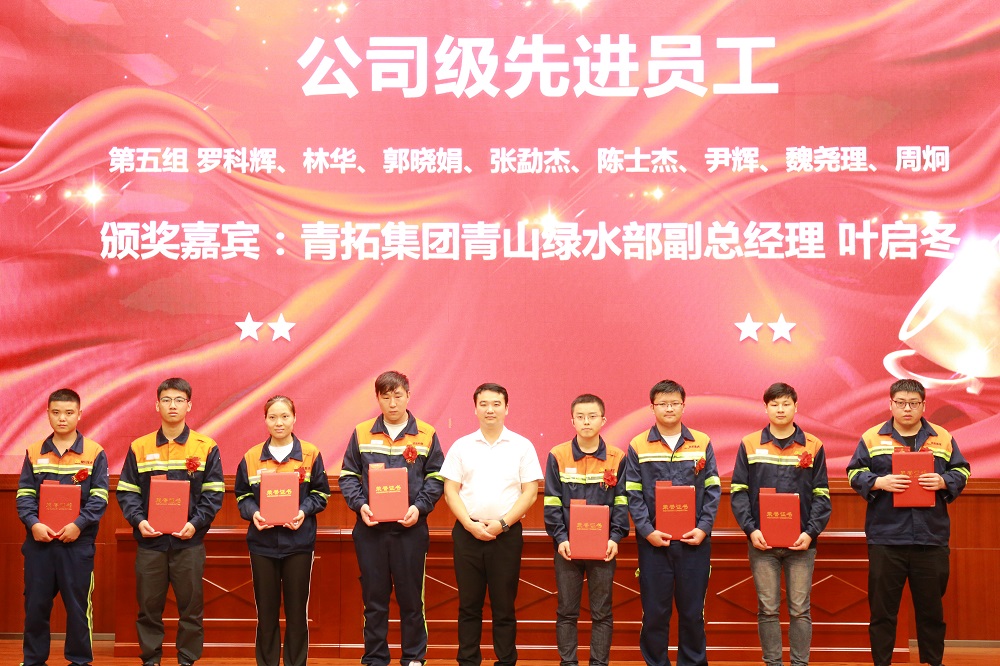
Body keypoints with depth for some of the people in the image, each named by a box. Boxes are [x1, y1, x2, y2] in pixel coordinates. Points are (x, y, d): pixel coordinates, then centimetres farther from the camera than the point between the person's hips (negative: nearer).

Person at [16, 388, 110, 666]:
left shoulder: (94, 452, 0)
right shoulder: (34, 452, 8)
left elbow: (99, 497, -4)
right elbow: (24, 494, 3)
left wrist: (79, 524, -17)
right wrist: (33, 523, -13)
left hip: (78, 541, -2)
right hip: (39, 540, 2)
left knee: (78, 603, 4)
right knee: (35, 603, 8)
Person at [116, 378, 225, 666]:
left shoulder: (206, 447, 2)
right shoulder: (139, 448, 7)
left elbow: (213, 493, -1)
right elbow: (126, 491, 5)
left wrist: (196, 523, -13)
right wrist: (138, 521, -11)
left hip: (189, 542, -1)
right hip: (150, 541, 1)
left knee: (190, 607, 4)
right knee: (149, 607, 7)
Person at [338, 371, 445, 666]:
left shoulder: (426, 434, 2)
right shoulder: (362, 433, 6)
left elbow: (435, 477, 3)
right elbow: (348, 475, 7)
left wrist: (419, 507, -11)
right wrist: (359, 504, -9)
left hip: (410, 528, -1)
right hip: (370, 528, 1)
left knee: (411, 597, 5)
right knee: (373, 598, 7)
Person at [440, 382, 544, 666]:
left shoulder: (522, 446, 3)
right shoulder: (461, 446, 7)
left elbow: (530, 492, 0)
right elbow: (450, 490, 5)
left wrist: (502, 523, -10)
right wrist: (470, 524, -8)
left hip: (506, 534, -1)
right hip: (467, 533, 1)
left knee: (504, 606, 3)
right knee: (469, 604, 6)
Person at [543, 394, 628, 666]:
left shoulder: (617, 458, 0)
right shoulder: (558, 456, -1)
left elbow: (622, 502, 2)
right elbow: (552, 503, -1)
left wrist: (616, 538, -9)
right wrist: (560, 538, -10)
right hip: (567, 546, 0)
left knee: (602, 613, 6)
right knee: (566, 611, 7)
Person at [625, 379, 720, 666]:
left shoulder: (702, 443, 6)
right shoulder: (638, 446, 3)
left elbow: (713, 490, 5)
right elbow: (633, 494, 1)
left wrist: (704, 528, -6)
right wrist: (647, 530, -10)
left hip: (694, 541, 1)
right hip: (653, 542, -1)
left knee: (692, 610, 7)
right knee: (654, 610, 4)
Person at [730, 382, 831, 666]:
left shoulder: (813, 446, 5)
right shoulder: (749, 444, 4)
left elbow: (822, 495, 4)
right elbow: (738, 491, 2)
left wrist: (811, 532, -8)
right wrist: (751, 529, -9)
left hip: (801, 541, 0)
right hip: (762, 541, 0)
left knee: (800, 610, 3)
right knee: (768, 609, 5)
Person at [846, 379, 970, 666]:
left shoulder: (942, 437, 8)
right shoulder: (872, 437, 3)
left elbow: (962, 471, 9)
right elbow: (854, 473, 3)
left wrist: (944, 482, -11)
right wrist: (878, 482, -15)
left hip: (931, 537, 1)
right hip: (885, 537, -1)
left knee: (931, 608, 10)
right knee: (882, 608, 5)